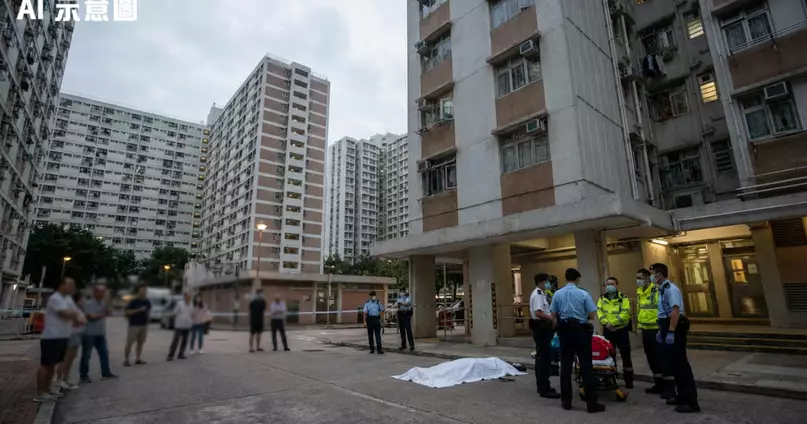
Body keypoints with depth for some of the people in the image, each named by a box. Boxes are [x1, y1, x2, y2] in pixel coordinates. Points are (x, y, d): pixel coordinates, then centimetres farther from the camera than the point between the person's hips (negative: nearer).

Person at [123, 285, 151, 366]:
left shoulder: (147, 301, 7)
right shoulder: (133, 301, -9)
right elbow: (126, 312, -14)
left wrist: (147, 316, 8)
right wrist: (138, 310, -21)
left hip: (144, 325, 5)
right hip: (134, 325, -5)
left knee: (140, 343, 10)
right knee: (129, 343, -3)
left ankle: (138, 359, 17)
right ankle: (126, 360, 5)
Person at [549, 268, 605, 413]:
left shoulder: (557, 294, -1)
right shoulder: (584, 294, -9)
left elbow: (553, 316, 1)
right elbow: (592, 315, -6)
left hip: (564, 331, 3)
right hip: (581, 331, -2)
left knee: (565, 366, 9)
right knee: (586, 366, 3)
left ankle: (566, 401, 17)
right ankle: (591, 403, 7)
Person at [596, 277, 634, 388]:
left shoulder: (623, 298, -6)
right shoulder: (602, 298, 6)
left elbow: (625, 314, -16)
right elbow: (599, 312, -1)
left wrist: (612, 323, -22)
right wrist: (606, 322, -17)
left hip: (621, 330, -3)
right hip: (607, 330, 4)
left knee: (625, 355, 4)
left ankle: (628, 380, 15)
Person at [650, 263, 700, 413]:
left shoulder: (670, 288, -16)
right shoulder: (662, 289, 15)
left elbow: (676, 311, -25)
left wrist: (671, 332, -27)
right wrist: (661, 331, 24)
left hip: (674, 330, -10)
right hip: (668, 329, 10)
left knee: (680, 364, -5)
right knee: (673, 363, 15)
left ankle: (691, 401, 2)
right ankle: (682, 396, 26)